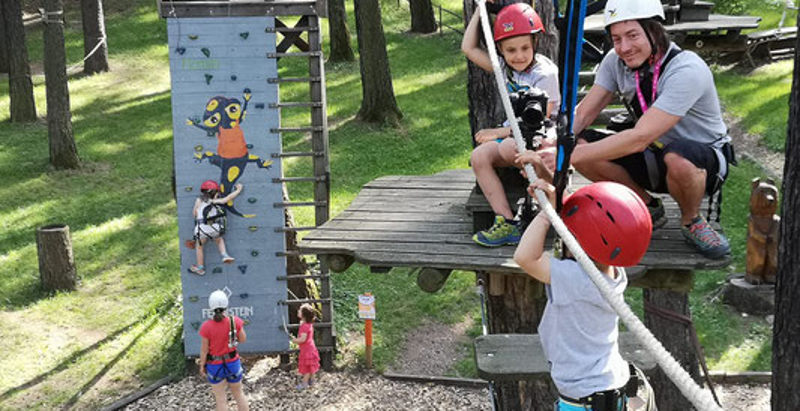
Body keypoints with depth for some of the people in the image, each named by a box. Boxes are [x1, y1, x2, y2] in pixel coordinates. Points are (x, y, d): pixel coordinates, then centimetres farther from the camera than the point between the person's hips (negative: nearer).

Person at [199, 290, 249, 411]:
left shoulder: (206, 327, -22)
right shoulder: (235, 321, -17)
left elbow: (204, 349, -12)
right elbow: (243, 339, -2)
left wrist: (202, 366, 3)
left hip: (215, 365, -2)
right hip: (232, 363, 2)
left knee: (221, 399, 13)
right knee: (238, 394, 21)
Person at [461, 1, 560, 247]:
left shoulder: (544, 74, -12)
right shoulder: (504, 67, 8)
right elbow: (469, 48, 12)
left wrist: (500, 132, -14)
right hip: (513, 133, 7)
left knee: (508, 148, -37)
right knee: (479, 157, -19)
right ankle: (507, 223, -23)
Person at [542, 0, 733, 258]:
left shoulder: (686, 70, -29)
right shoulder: (616, 61, -8)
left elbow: (639, 138, -36)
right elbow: (581, 113, -10)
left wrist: (568, 156, -38)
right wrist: (551, 149, -31)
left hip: (704, 158, -6)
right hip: (653, 156, 6)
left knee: (677, 156, -42)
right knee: (579, 143, -16)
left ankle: (691, 222, -8)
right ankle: (648, 208, 4)